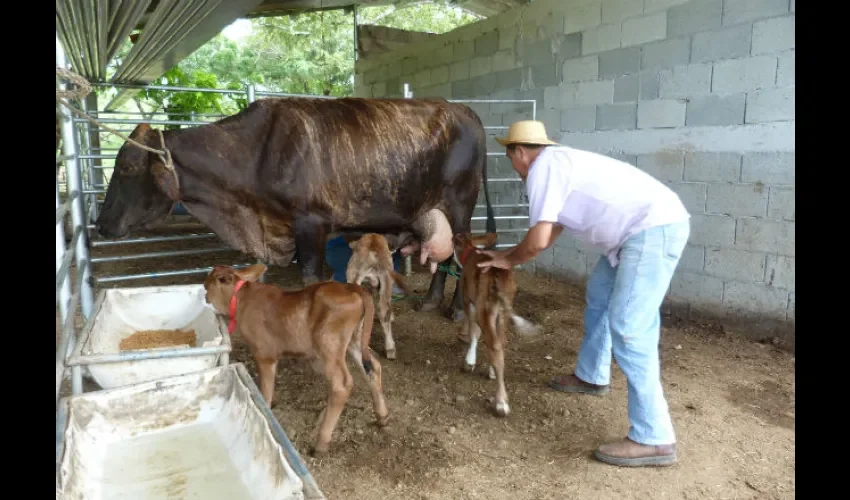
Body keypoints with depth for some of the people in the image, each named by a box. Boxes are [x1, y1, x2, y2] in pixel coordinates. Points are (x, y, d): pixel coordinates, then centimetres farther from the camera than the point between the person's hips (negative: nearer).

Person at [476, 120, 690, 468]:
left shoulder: (543, 167, -9)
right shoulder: (558, 163, 22)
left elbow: (537, 241, -12)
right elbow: (550, 234, 28)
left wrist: (509, 260, 7)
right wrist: (508, 255, 29)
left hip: (654, 229, -11)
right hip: (651, 228, 11)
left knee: (627, 328, -12)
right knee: (598, 294, 24)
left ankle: (653, 439, -6)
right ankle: (591, 377, 40)